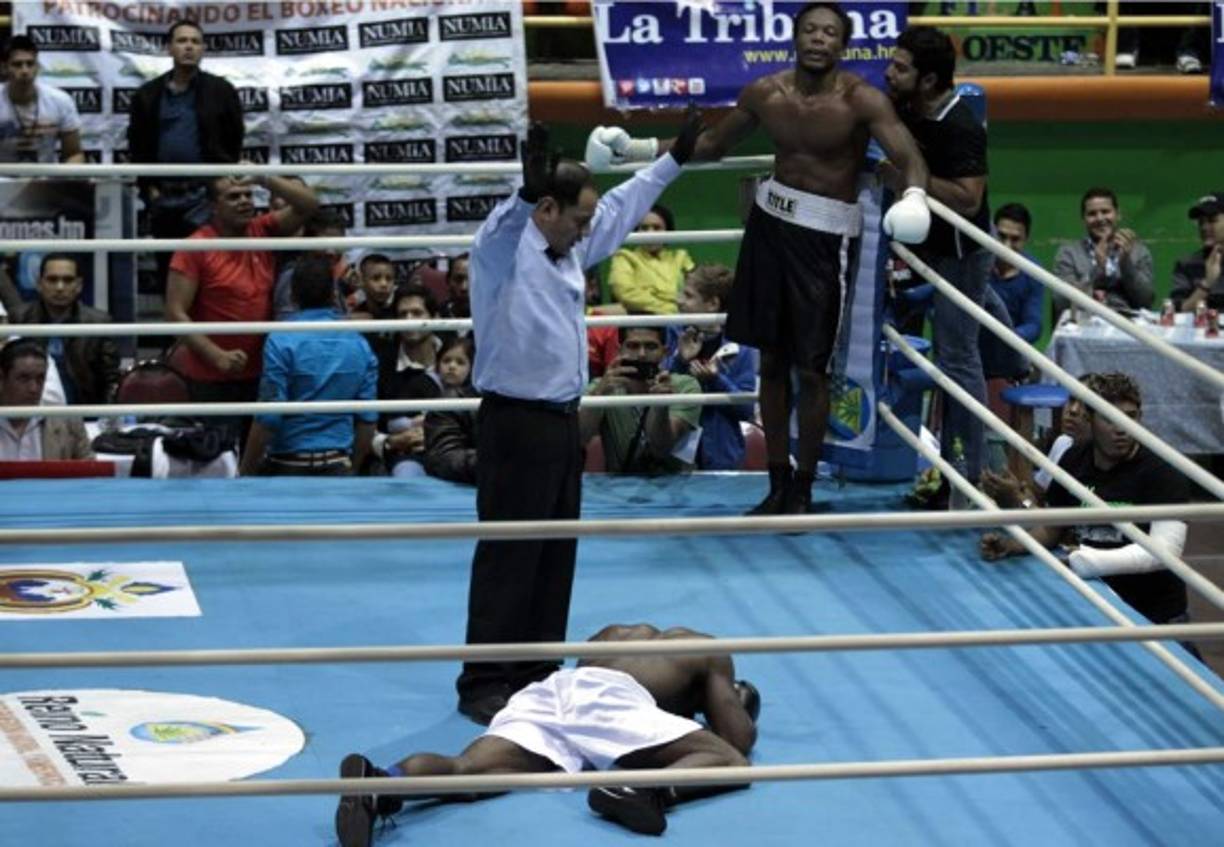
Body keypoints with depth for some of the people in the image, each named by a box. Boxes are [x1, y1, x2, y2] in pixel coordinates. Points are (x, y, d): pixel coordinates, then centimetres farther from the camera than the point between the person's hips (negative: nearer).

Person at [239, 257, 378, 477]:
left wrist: (245, 473, -3)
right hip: (338, 468, 4)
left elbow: (267, 417, -12)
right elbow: (367, 420, 8)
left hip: (288, 467, -4)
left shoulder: (281, 342, -9)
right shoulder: (359, 346, 5)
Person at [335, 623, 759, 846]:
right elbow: (739, 740, 20)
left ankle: (380, 783, -52)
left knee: (467, 769, -18)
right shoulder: (710, 652, 29)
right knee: (731, 762, -3)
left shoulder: (616, 634, 45)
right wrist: (736, 713, 45)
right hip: (607, 697, -5)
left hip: (548, 690, 5)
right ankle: (649, 792, -37)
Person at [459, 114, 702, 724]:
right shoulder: (504, 247, -12)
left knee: (557, 554, 13)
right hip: (516, 422, -9)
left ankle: (537, 673, 22)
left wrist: (675, 159, 35)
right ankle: (483, 683, 1)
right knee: (508, 557, -5)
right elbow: (510, 221, -37)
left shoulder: (568, 250, 12)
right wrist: (527, 191, -58)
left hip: (562, 420, 9)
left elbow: (621, 208, 27)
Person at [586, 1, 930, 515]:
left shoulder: (861, 101, -15)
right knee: (771, 360, 10)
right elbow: (714, 144, 15)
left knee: (810, 368, -1)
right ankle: (777, 486, 22)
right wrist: (641, 149, 8)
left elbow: (909, 157, -25)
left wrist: (913, 196, -48)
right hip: (771, 220, 5)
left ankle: (803, 491, 15)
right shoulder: (765, 93, -1)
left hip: (827, 235, -5)